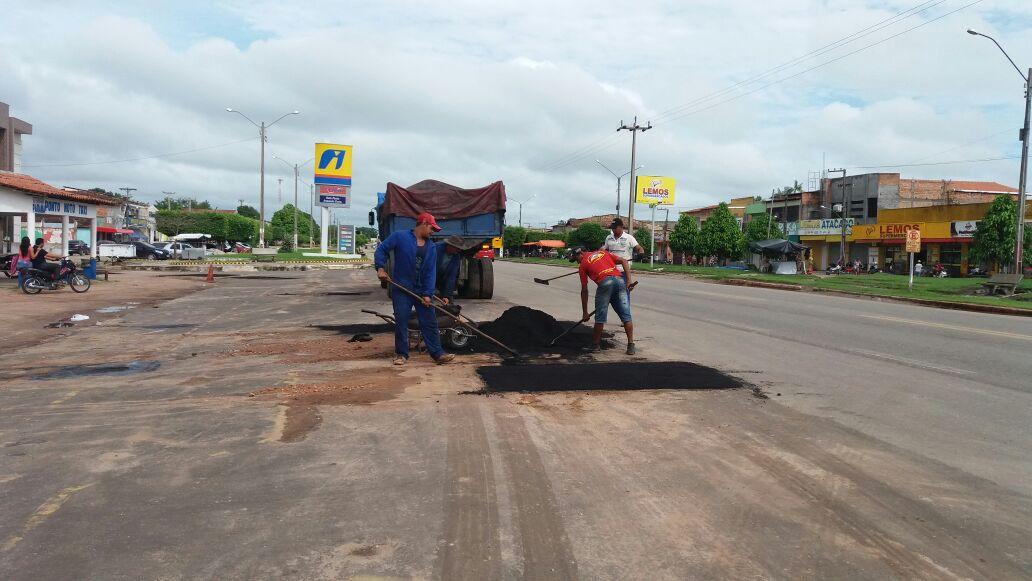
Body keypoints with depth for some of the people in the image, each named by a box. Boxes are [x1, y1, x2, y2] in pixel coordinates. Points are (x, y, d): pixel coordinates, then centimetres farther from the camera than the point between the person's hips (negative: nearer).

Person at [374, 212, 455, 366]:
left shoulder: (431, 247, 6)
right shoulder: (400, 237, -6)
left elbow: (431, 272, 0)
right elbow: (381, 249, -3)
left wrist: (427, 294, -8)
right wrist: (381, 268, -15)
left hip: (422, 290, 4)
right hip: (401, 290, -4)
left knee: (430, 322, 3)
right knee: (401, 322, 2)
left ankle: (437, 353, 9)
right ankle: (401, 354, 14)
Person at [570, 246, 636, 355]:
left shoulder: (583, 265, 18)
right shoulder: (603, 252, 29)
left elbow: (584, 290, 17)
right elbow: (624, 261, 15)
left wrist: (585, 313, 22)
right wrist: (628, 280, 8)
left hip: (605, 283, -3)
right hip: (620, 280, 3)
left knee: (600, 317, 10)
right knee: (626, 316, 6)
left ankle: (596, 345, 21)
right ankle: (631, 346, 3)